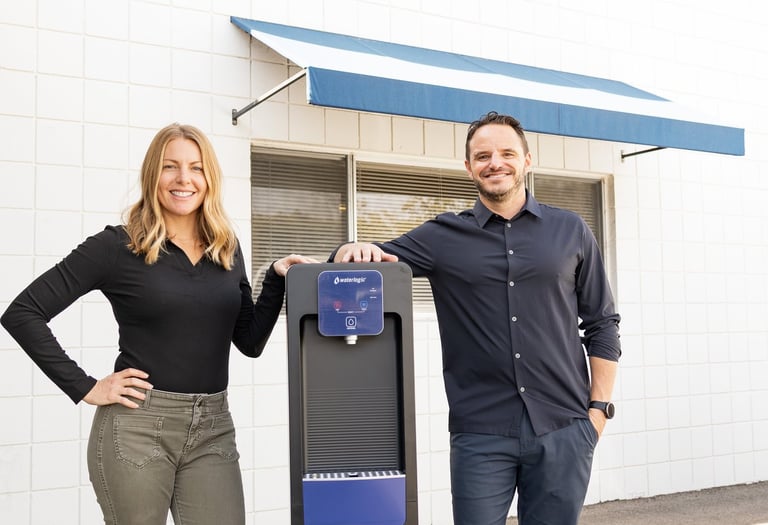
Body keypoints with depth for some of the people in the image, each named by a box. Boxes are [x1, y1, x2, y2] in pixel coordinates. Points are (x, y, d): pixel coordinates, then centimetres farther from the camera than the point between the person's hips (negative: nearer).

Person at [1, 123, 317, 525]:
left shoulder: (226, 250, 9)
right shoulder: (118, 244, -5)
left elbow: (250, 342, 11)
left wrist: (277, 279, -2)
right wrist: (84, 388, -10)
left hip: (212, 427, 4)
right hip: (137, 425, -3)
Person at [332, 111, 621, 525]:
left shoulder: (570, 231, 7)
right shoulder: (442, 237, 5)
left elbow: (601, 326, 10)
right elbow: (372, 260, 5)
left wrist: (599, 406, 3)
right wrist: (357, 251, -18)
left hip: (563, 431, 1)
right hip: (480, 434, 0)